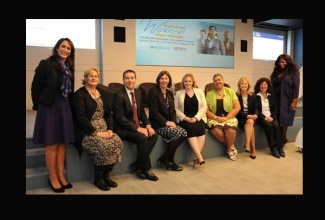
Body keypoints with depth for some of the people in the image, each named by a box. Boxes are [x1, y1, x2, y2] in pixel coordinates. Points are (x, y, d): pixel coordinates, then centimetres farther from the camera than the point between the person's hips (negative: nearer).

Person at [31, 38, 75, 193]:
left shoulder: (69, 67, 10)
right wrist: (38, 106, -1)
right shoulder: (46, 64, -8)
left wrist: (68, 106, 7)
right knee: (52, 144, 2)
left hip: (65, 108, 6)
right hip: (49, 107, -5)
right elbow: (35, 87, -7)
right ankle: (53, 177, 16)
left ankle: (61, 175, 21)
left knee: (62, 143, 9)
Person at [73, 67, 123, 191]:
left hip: (104, 128, 6)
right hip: (87, 131, -6)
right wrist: (96, 132, -20)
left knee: (117, 142, -21)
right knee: (103, 145, -31)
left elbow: (108, 113, 12)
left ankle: (106, 174, -3)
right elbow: (81, 117, -14)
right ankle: (98, 178, -8)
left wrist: (110, 129, -6)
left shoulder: (101, 94, 17)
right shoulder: (79, 94, -4)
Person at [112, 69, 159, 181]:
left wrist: (148, 124, -6)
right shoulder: (119, 95, -14)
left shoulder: (138, 92, 9)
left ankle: (137, 165, -5)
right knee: (142, 138, -28)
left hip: (136, 125, 7)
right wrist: (138, 128, -23)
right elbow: (120, 118, -19)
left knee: (154, 135, -14)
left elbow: (142, 112, 13)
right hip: (122, 128, -7)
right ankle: (146, 169, -10)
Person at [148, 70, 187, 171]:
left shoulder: (170, 93, 15)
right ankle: (168, 161, -5)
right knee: (177, 133, -25)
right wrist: (166, 122, -18)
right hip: (158, 124, -7)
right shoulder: (153, 91, -8)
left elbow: (173, 110, 13)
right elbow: (154, 111, -15)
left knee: (184, 132, -16)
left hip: (169, 122, 7)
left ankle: (165, 158, -5)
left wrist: (173, 122, -5)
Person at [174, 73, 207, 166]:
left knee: (200, 128, -31)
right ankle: (199, 157, -34)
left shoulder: (199, 91, 14)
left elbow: (204, 107, 5)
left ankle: (196, 157, -27)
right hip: (184, 119, -1)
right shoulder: (178, 93, 12)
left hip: (198, 118, 1)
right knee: (191, 128, -32)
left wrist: (196, 118, -10)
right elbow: (175, 109, 3)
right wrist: (185, 118, -12)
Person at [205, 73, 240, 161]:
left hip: (229, 117, 0)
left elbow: (237, 107, 0)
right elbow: (206, 110, 2)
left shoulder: (230, 91, 7)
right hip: (215, 118, 1)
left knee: (230, 129, -34)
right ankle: (231, 145, -6)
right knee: (215, 130, -33)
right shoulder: (209, 94, 8)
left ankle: (229, 149, -5)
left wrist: (227, 118, -12)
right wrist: (216, 118, -14)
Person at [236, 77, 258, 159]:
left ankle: (247, 145, -32)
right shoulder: (236, 95, -3)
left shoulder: (252, 95, 9)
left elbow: (256, 108, 9)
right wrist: (247, 116, -18)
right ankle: (253, 149, -25)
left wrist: (255, 115, -13)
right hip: (240, 118, -2)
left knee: (250, 122, -33)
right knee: (251, 128, -31)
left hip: (251, 117, 2)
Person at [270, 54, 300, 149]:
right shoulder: (276, 72, 13)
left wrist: (294, 102, -14)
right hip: (276, 101, 5)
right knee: (277, 120, 5)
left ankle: (281, 141, 12)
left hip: (286, 101, -5)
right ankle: (282, 140, 19)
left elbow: (296, 87, -7)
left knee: (283, 121, 1)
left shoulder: (293, 72, -1)